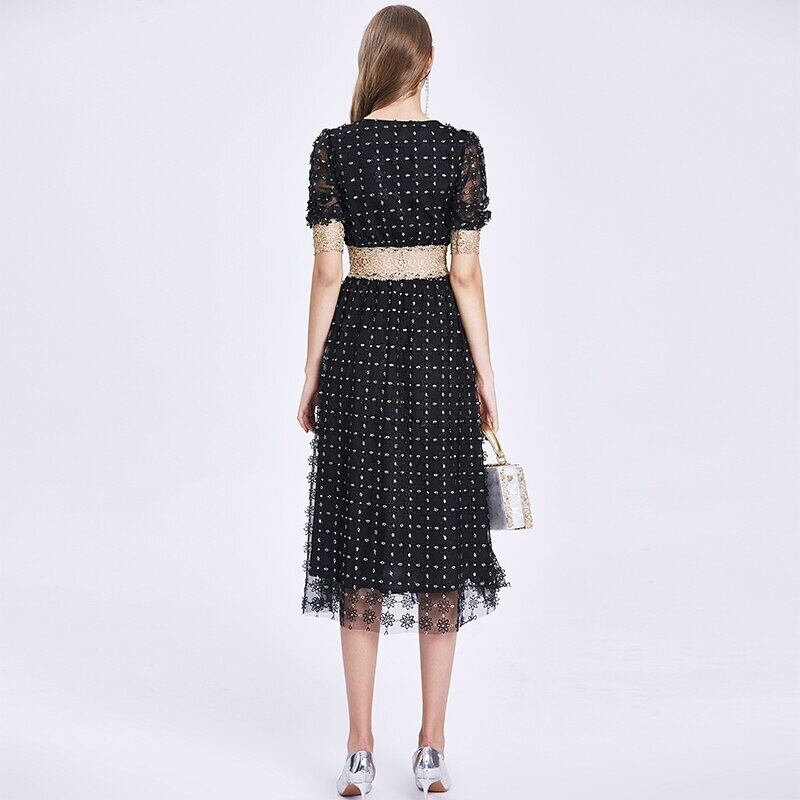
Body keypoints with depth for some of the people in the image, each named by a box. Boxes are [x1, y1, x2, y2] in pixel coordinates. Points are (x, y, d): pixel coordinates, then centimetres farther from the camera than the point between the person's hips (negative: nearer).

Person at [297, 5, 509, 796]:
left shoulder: (333, 148, -2)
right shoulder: (461, 148, -2)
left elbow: (327, 271, -4)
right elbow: (466, 273, -4)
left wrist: (312, 374, 3)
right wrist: (485, 375, 2)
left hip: (360, 345, 0)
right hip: (436, 346, 0)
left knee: (361, 537, 7)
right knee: (438, 538, 7)